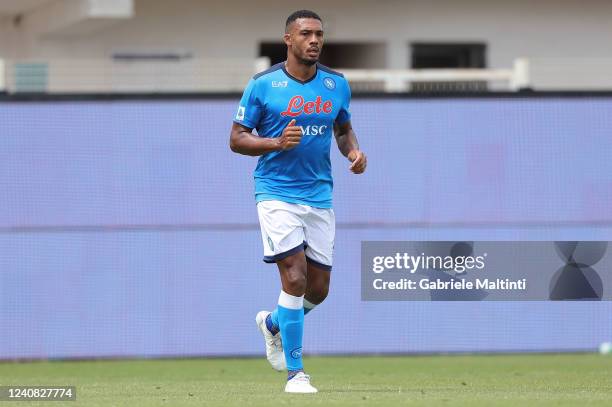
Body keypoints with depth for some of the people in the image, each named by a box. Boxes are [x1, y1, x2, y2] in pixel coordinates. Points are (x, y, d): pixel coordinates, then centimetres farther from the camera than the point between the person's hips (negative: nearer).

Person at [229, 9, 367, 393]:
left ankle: (272, 324, 40)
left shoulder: (337, 84, 6)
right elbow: (237, 138, -3)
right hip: (277, 193, -5)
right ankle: (295, 372, -8)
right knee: (295, 278, -16)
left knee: (318, 289, 8)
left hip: (320, 196, 5)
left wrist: (354, 151, -2)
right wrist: (276, 143, -20)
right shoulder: (263, 85, -6)